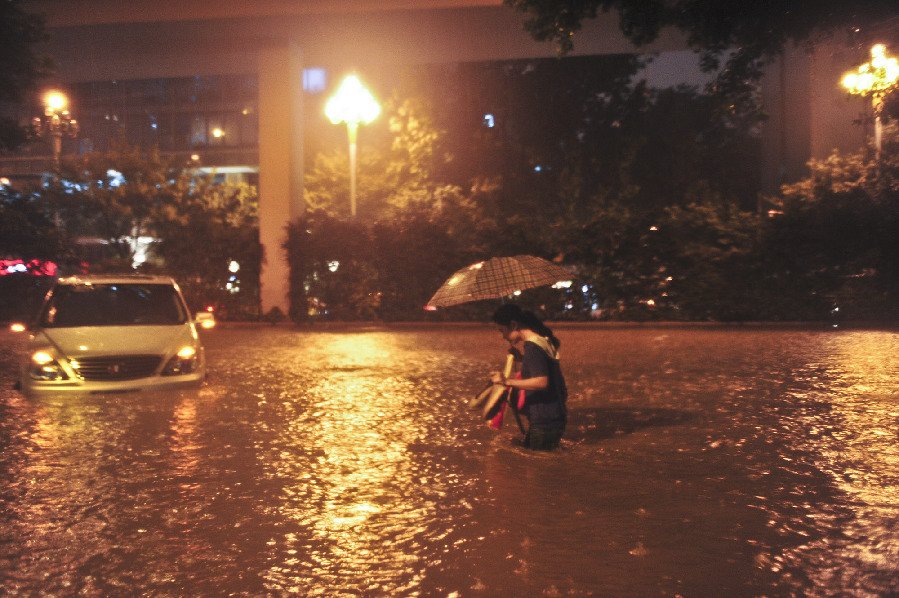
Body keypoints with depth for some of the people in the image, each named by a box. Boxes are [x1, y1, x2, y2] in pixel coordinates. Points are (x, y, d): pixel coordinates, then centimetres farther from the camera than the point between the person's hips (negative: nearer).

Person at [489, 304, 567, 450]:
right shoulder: (543, 339, 10)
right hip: (554, 416, 9)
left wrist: (507, 382, -30)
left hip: (544, 421, -9)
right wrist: (522, 359, 11)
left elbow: (541, 382, -28)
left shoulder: (532, 346, -19)